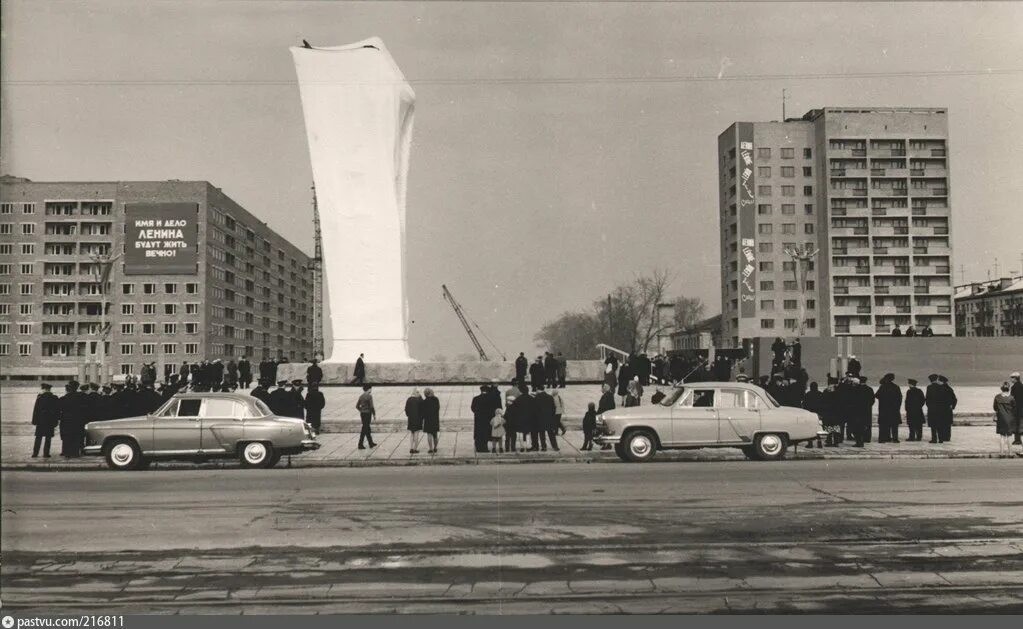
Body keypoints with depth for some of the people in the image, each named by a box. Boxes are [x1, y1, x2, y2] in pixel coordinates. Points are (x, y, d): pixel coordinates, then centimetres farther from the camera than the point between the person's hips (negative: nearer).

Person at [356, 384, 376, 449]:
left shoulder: (361, 396, 8)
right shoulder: (369, 396, -14)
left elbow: (357, 406, 11)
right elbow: (371, 406, -16)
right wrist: (374, 414, -7)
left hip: (362, 414, 7)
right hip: (368, 414, -7)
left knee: (367, 429, 15)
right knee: (364, 429, -3)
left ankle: (371, 443, 24)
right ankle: (360, 445, -3)